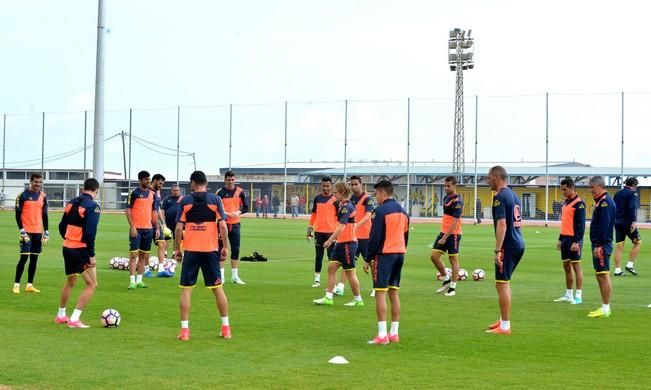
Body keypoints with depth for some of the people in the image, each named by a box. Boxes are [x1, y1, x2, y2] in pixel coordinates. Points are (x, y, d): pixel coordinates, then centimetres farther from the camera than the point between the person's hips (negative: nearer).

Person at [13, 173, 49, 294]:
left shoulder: (43, 196, 10)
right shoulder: (23, 195, -5)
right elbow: (18, 214, -6)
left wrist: (46, 232, 8)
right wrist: (22, 231, -13)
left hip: (38, 232, 5)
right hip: (27, 232, -5)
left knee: (34, 259, 6)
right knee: (24, 257, -10)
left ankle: (29, 285, 12)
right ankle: (16, 284, -3)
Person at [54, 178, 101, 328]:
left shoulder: (71, 203, 8)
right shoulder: (92, 206, -14)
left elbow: (62, 226, 13)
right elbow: (90, 233, -21)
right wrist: (91, 255, -18)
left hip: (67, 248, 8)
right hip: (81, 250, -8)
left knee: (70, 282, 25)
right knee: (92, 285, -2)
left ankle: (60, 315, 36)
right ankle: (74, 319, -8)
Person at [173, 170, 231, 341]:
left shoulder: (185, 201, 0)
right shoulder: (215, 200, 0)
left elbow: (179, 227, -4)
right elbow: (223, 225, -5)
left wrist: (177, 249, 5)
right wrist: (225, 247, 2)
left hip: (190, 250, -1)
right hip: (211, 249, 1)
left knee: (186, 289, 4)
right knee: (217, 287, 11)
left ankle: (184, 330, 0)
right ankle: (226, 327, 15)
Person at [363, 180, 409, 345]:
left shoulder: (380, 211, -10)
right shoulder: (402, 211, 14)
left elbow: (374, 237, -13)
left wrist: (368, 259, -7)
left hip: (384, 254, -8)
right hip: (399, 254, 8)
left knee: (380, 293, -6)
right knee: (394, 293, 11)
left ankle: (382, 335, -11)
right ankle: (394, 333, 12)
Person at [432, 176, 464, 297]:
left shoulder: (457, 201, -17)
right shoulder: (446, 198, 10)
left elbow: (454, 222, -21)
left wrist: (445, 238, -23)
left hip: (453, 234, -8)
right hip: (444, 232, 8)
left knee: (453, 260, 0)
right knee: (434, 256, 4)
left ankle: (452, 287, 8)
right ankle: (446, 279, 20)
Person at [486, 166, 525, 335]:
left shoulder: (500, 197, -14)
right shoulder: (513, 195, 15)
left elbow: (502, 224, -22)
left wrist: (498, 250, -23)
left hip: (508, 246, -9)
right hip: (518, 244, 9)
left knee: (502, 283, -4)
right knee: (504, 282, 19)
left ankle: (505, 326, -2)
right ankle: (503, 320, 26)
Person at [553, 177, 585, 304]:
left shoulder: (579, 203, -12)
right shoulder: (565, 203, 15)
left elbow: (581, 224, -16)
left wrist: (576, 241, -20)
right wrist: (560, 239, 19)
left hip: (574, 240, -9)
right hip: (565, 239, 9)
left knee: (576, 266, -6)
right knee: (566, 266, 11)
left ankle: (578, 296, -3)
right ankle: (568, 295, 19)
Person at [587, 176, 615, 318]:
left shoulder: (605, 202, -15)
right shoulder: (601, 201, 17)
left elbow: (604, 226, -21)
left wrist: (599, 246, -23)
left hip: (602, 245, -10)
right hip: (599, 244, 10)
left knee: (603, 275, -8)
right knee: (600, 276, 13)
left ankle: (605, 309, -6)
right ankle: (605, 307, 17)